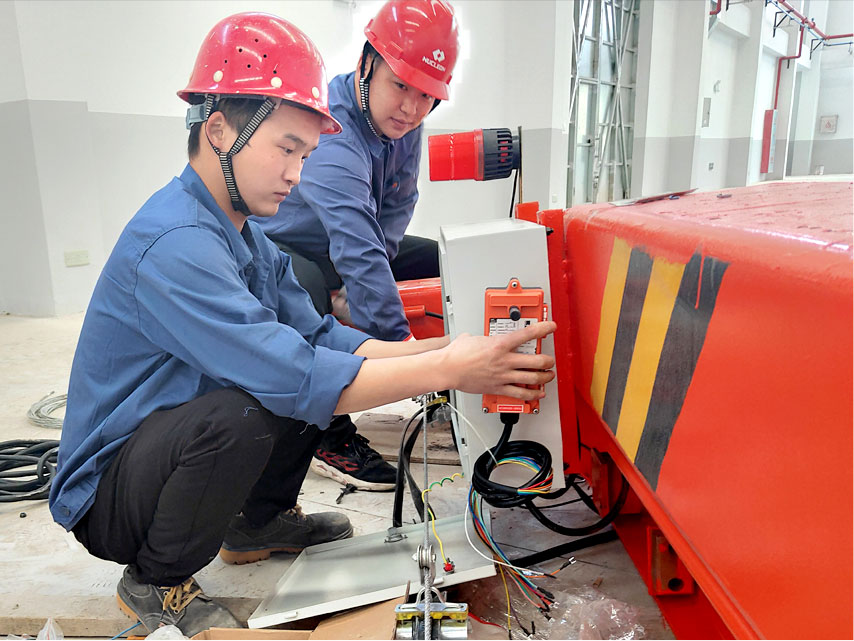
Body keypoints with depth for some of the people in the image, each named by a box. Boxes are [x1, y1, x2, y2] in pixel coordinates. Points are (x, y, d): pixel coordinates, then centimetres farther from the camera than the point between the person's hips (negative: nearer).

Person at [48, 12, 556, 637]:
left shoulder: (246, 235, 2)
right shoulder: (174, 244, -29)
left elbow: (321, 335, -4)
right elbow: (293, 377, -36)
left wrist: (440, 348, -16)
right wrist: (446, 369, -33)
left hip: (173, 444, 8)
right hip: (105, 499, -8)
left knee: (327, 368, 2)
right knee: (241, 412, -36)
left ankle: (258, 522, 17)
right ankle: (155, 583, -6)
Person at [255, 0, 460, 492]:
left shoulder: (403, 121, -8)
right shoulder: (331, 133, -35)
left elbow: (397, 209, -3)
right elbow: (359, 254, -44)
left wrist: (362, 274, -20)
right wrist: (401, 346, -47)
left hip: (342, 248, 8)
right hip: (284, 248, -7)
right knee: (308, 292, -42)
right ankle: (331, 436, -23)